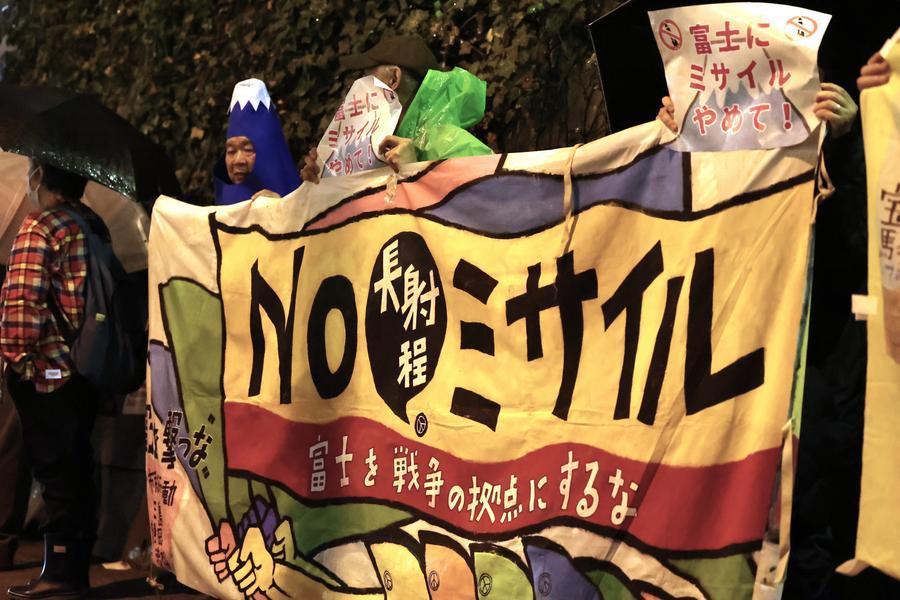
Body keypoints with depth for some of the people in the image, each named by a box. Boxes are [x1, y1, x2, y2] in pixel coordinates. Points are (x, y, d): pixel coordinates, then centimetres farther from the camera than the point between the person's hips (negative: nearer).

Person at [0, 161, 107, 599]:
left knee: (55, 469, 0)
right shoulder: (94, 225, 10)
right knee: (78, 467, 14)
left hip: (47, 369, -7)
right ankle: (79, 560, 23)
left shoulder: (37, 228, -12)